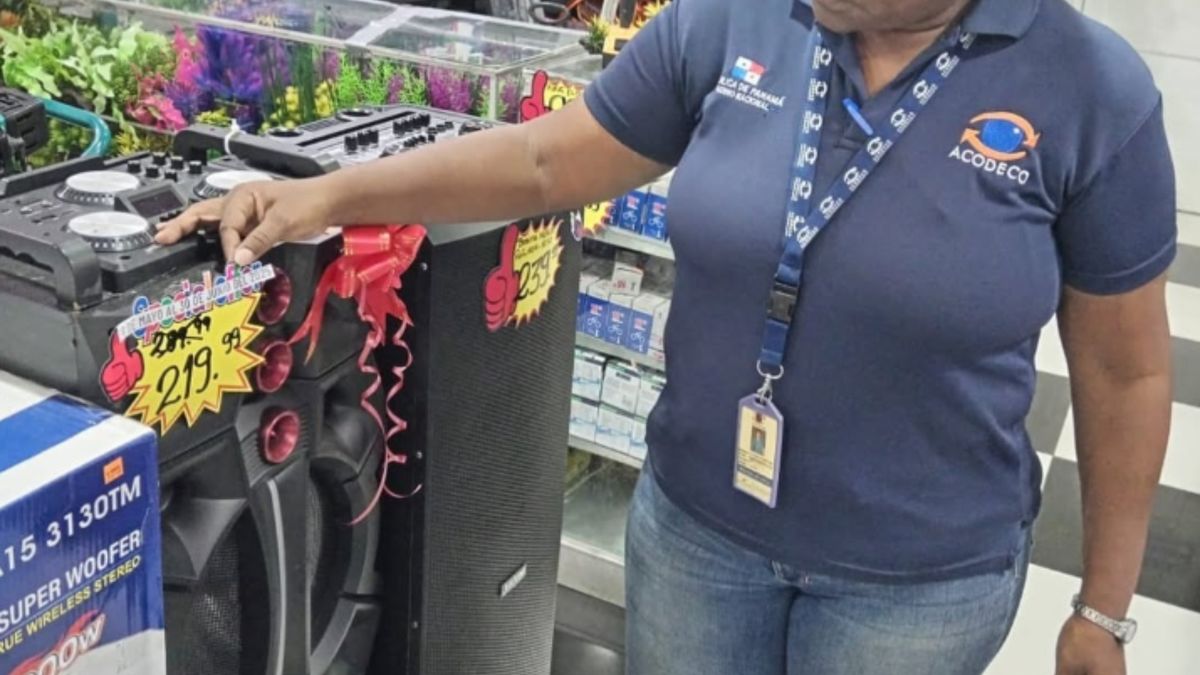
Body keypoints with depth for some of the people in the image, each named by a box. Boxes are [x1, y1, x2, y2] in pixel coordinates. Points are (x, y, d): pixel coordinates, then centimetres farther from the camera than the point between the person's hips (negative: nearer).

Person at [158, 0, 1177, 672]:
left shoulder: (1093, 93, -15)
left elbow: (1123, 370, -6)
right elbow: (546, 160, 0)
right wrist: (333, 194, -8)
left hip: (921, 577, -2)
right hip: (696, 521, 3)